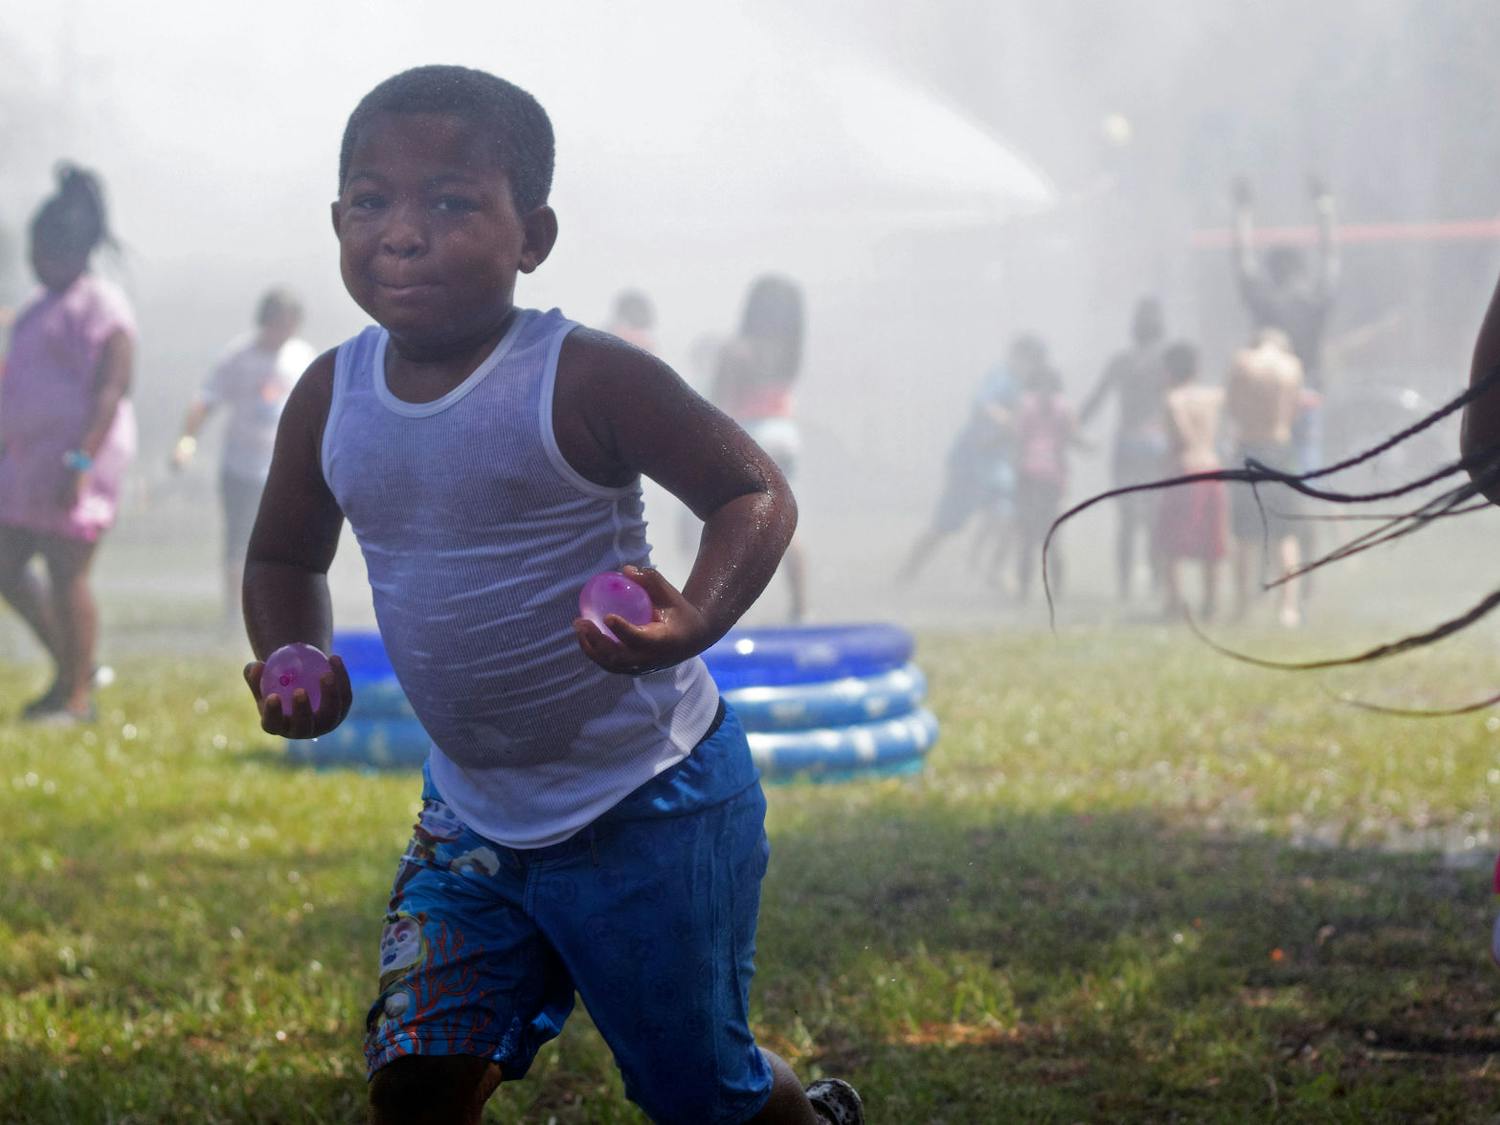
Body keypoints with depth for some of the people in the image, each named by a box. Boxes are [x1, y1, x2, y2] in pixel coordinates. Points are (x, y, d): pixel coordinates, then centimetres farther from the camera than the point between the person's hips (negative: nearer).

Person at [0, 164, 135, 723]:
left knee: (67, 575, -7)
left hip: (77, 457, -10)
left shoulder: (102, 308, -11)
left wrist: (82, 462, -25)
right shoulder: (45, 304, 18)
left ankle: (77, 697, 1)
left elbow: (111, 391, -18)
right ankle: (71, 668, 18)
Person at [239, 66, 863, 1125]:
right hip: (472, 812, 5)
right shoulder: (332, 397, -3)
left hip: (649, 803, -5)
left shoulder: (583, 381, -19)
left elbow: (755, 493, -15)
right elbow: (286, 559, 13)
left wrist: (694, 622, -34)